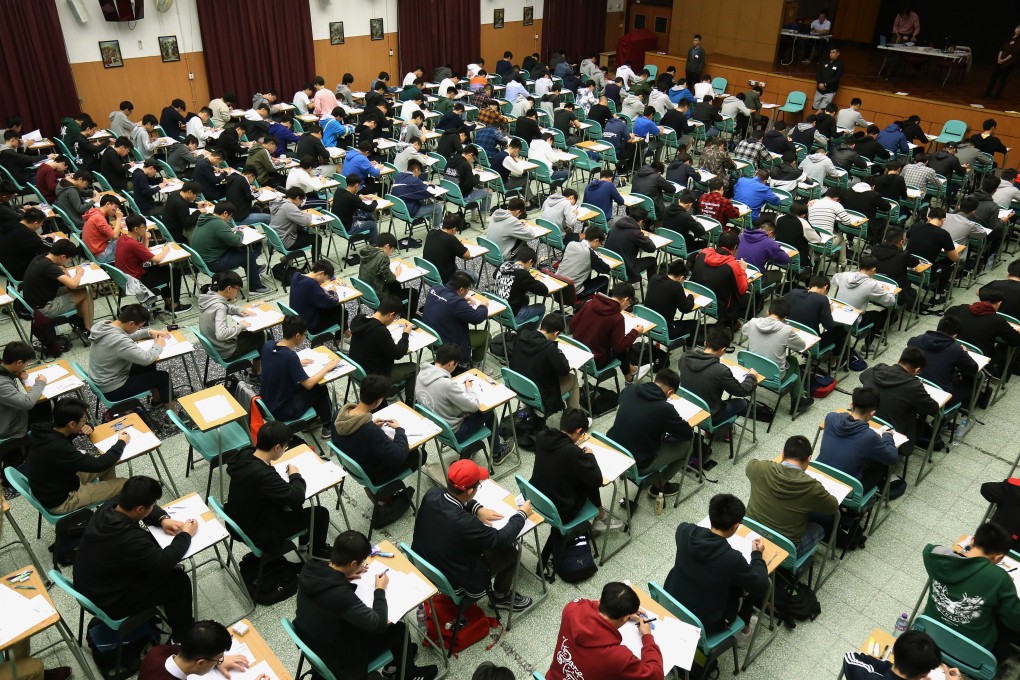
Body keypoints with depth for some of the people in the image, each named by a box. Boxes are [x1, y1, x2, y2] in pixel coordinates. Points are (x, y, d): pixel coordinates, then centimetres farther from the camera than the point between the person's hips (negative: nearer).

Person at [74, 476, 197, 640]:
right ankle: (184, 636, 22)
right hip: (109, 604, -9)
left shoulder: (107, 509, -14)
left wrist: (163, 519, -10)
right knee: (179, 581, -2)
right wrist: (186, 535, -13)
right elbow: (165, 561, -26)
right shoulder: (128, 539, -39)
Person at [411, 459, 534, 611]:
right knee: (512, 549, 6)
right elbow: (502, 540, -20)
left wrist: (477, 509, -4)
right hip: (455, 582, -6)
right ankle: (501, 596, 31)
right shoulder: (464, 523, -38)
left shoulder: (432, 494, -19)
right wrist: (522, 514, -5)